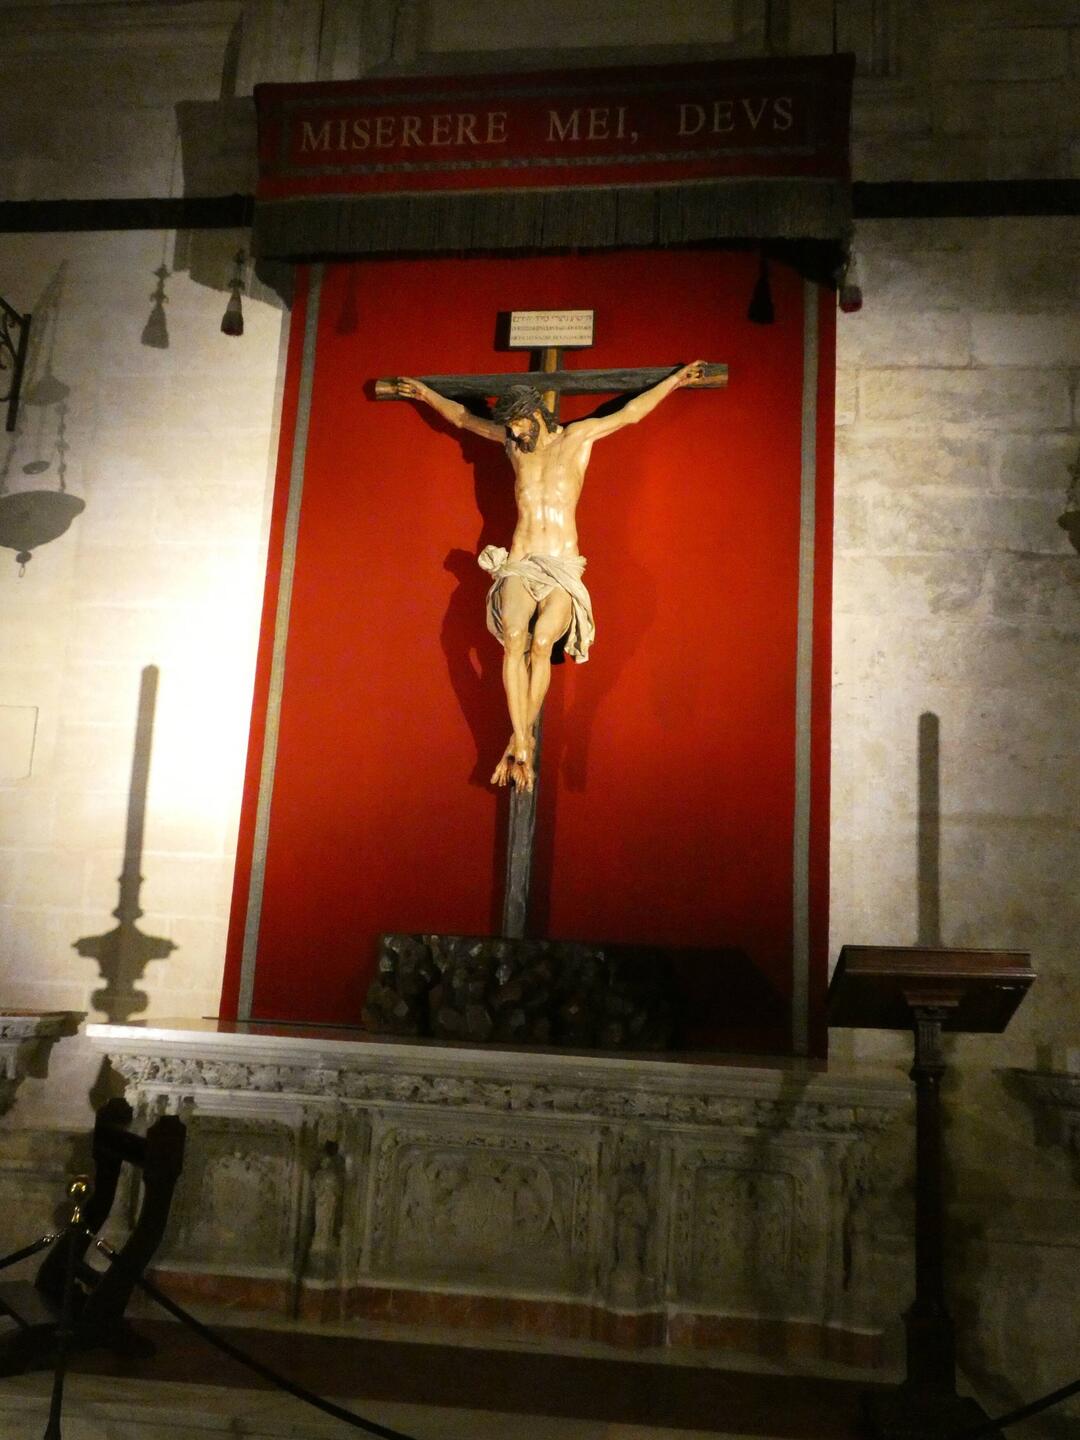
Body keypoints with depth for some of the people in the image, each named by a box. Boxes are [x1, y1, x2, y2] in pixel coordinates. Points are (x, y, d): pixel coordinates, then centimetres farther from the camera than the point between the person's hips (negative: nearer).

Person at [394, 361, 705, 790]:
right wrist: (426, 394, 43)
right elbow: (463, 418, 33)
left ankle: (519, 739, -21)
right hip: (519, 566, 2)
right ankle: (522, 746, -32)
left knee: (541, 641, -29)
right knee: (514, 636, -28)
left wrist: (675, 380, 20)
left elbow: (630, 413, 17)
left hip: (564, 569, -2)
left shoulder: (578, 436, 10)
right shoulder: (513, 441, 18)